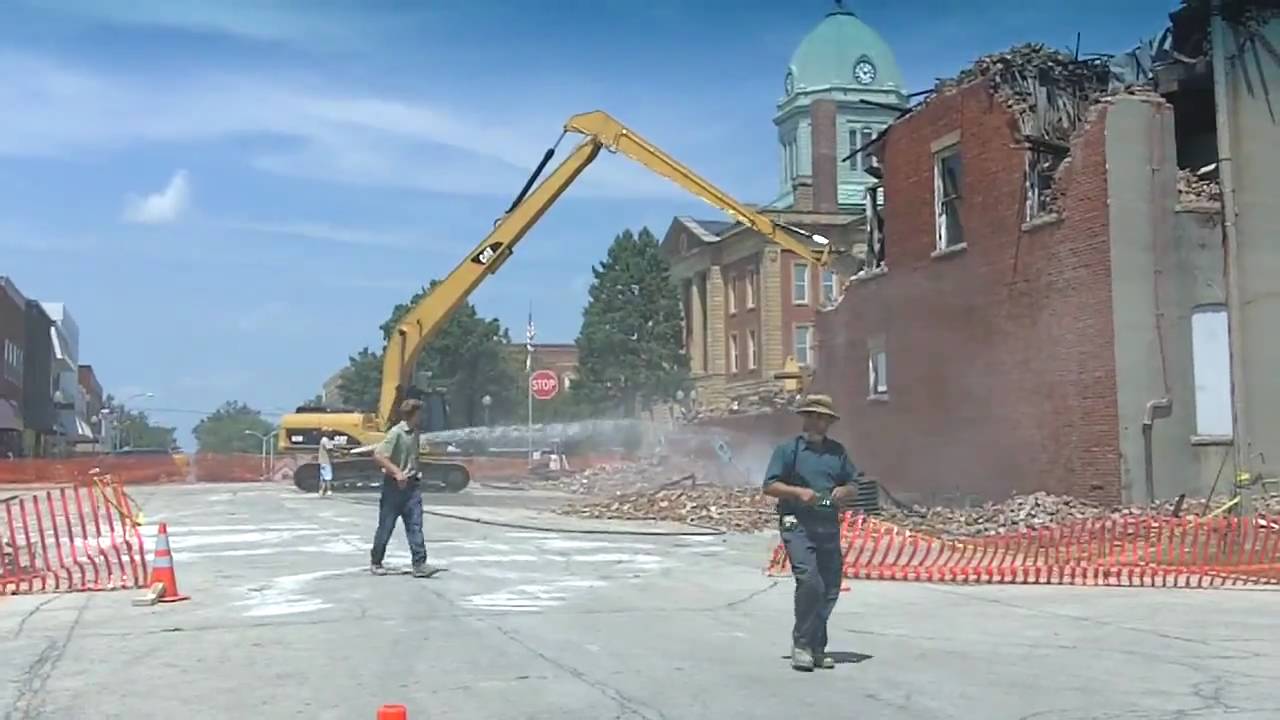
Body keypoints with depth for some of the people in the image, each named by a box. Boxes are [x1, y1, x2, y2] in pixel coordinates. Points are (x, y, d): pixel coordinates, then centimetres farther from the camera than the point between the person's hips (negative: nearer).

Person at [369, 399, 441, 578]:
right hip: (394, 485, -6)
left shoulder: (415, 433, 10)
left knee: (415, 525, -3)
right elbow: (378, 456, -20)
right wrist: (396, 472, -25)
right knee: (386, 526, 6)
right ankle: (375, 562, 22)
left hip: (411, 485, 6)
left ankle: (419, 565, -7)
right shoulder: (396, 433, -14)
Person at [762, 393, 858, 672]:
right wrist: (798, 492, -16)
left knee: (830, 589, 5)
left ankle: (817, 648, 17)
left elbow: (853, 487, 20)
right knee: (809, 581, -19)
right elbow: (770, 486, -2)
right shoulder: (788, 449, 2)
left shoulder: (837, 451, 17)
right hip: (797, 524, -5)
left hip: (829, 526, 5)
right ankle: (801, 644, -4)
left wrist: (844, 491, -3)